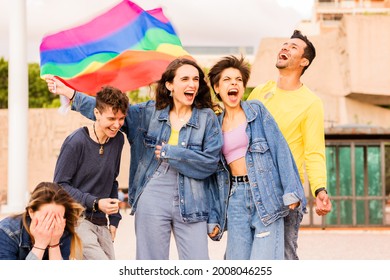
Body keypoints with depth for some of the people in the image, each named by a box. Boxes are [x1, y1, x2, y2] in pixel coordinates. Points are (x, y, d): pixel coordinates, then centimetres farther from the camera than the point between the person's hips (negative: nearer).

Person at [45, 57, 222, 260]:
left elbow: (210, 162, -8)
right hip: (151, 203, 2)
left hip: (190, 205, -1)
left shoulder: (207, 118, 1)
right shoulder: (149, 112, 8)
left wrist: (169, 152, -10)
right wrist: (70, 93, 14)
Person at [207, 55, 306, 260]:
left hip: (265, 193, -4)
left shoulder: (257, 110, 5)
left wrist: (290, 191, -11)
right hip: (236, 198, 4)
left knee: (263, 261, -12)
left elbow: (280, 148, -2)